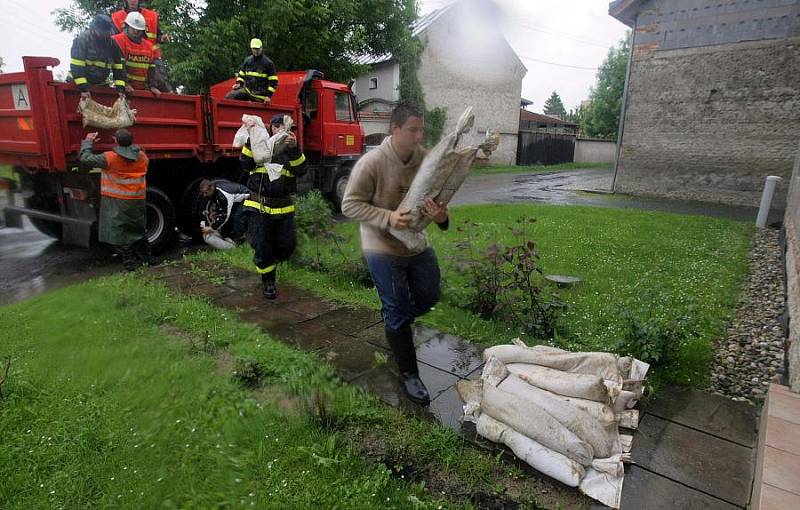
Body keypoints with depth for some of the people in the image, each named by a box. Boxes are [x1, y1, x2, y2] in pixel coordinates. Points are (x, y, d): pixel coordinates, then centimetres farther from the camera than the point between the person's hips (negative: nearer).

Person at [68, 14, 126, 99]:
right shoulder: (82, 40, -12)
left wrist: (121, 88, -9)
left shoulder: (112, 43, 1)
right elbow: (76, 66, -19)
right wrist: (83, 88, -27)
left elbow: (118, 67, 2)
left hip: (100, 85, 4)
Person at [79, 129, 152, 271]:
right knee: (139, 229, 19)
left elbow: (85, 159, -7)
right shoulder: (142, 156, 0)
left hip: (116, 202, -5)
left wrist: (88, 141, 8)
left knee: (118, 232, 4)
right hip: (138, 200, 5)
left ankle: (130, 262, 4)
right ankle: (146, 257, 26)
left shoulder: (110, 158, -14)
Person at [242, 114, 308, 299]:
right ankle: (269, 282, 21)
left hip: (283, 207, 2)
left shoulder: (292, 150, 8)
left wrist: (294, 149, -26)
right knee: (262, 248, 2)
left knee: (287, 246, 5)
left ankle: (270, 262, 38)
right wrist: (251, 139, -19)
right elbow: (245, 165, -10)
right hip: (259, 206, -1)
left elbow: (301, 171, -11)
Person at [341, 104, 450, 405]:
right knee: (397, 313, 4)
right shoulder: (372, 162, -19)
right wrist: (387, 218, -28)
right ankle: (408, 374, 23)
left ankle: (394, 324, 46)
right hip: (383, 250, -5)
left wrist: (442, 217, -22)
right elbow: (350, 205, -15)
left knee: (428, 298, 16)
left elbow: (438, 200, 3)